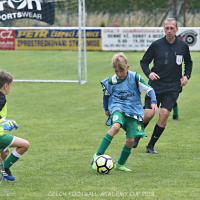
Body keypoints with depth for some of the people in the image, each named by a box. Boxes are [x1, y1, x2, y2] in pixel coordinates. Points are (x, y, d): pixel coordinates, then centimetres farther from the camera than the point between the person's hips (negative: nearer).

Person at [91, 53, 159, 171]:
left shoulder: (135, 78, -7)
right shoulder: (111, 81, -2)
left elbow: (149, 89, -4)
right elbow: (106, 94, 17)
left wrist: (153, 102, -19)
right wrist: (106, 108, 27)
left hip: (133, 111, 1)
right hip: (118, 109, -1)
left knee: (131, 140, -5)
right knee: (116, 127, -33)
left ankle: (120, 164, 18)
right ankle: (97, 156, -30)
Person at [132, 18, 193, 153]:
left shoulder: (183, 46, 3)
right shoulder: (156, 45, -3)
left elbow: (189, 63, 19)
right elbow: (144, 61, 5)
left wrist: (186, 76, 3)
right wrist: (148, 73, -13)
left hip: (173, 87, 1)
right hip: (156, 85, -1)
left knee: (164, 113, -14)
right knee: (149, 114, -9)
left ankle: (151, 145, 1)